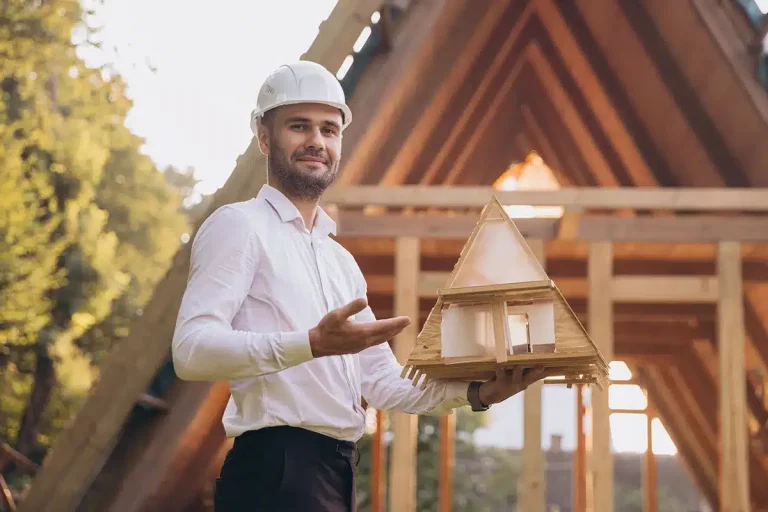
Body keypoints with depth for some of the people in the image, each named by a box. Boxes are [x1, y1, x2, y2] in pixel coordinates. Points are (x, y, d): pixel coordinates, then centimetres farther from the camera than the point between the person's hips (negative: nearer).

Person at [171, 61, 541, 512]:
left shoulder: (342, 261, 23)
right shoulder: (240, 226, -3)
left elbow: (381, 382, 20)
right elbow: (191, 349, -17)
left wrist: (474, 393, 4)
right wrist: (312, 344, -27)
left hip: (337, 474, 8)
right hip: (275, 471, -8)